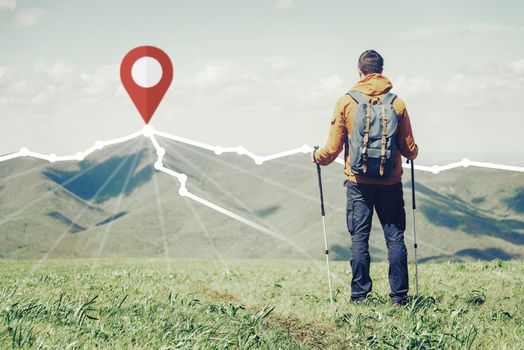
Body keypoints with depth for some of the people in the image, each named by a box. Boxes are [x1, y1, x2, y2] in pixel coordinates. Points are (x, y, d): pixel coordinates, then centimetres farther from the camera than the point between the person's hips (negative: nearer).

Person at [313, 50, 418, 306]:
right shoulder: (397, 103, -1)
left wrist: (318, 157, 21)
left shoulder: (346, 102, -3)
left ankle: (359, 295, 4)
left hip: (358, 182, -1)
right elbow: (409, 149, 3)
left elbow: (333, 147, -1)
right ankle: (399, 296, 4)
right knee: (395, 238, 5)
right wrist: (413, 153, 27)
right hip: (391, 182, 1)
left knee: (359, 239, 4)